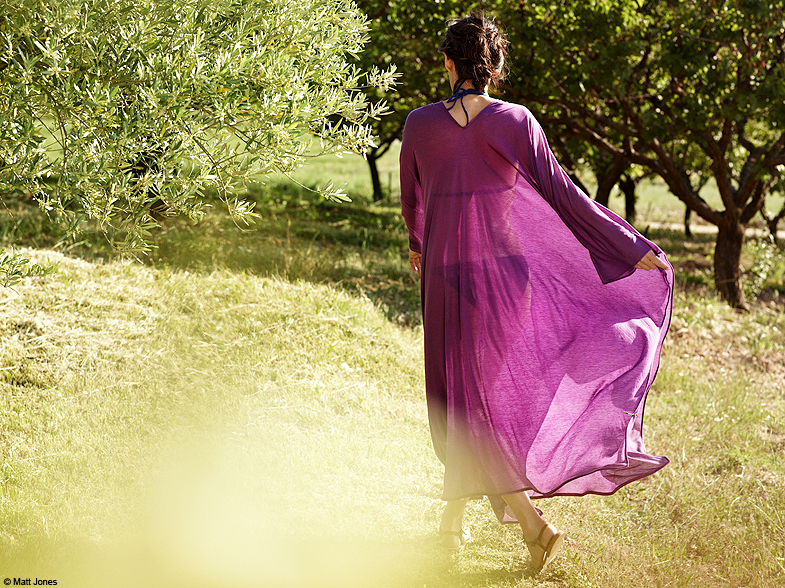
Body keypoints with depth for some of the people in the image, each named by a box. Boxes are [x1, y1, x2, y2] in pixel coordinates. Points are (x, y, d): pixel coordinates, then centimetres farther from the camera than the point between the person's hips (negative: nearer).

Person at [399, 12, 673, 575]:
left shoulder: (420, 125, -4)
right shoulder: (516, 122, -8)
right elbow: (563, 195, -6)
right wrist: (634, 248, 0)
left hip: (446, 274, -1)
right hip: (506, 270, 1)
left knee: (464, 401, 7)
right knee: (480, 391, 17)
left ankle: (532, 522, -7)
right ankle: (455, 518, 25)